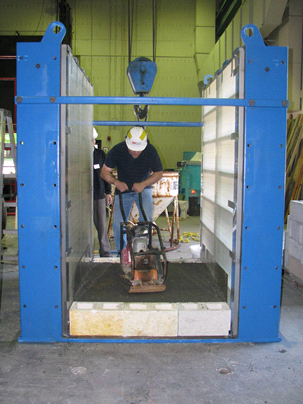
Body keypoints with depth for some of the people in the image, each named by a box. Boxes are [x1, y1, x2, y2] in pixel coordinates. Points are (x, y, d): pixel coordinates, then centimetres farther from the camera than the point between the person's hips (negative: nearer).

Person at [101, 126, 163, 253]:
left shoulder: (151, 151, -19)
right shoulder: (117, 150, -20)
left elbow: (159, 173, -8)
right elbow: (104, 172, -10)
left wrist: (143, 184, -24)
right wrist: (116, 182, -29)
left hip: (143, 189, 0)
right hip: (123, 190, 1)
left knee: (146, 220, -18)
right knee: (118, 224, -2)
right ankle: (121, 253, 14)